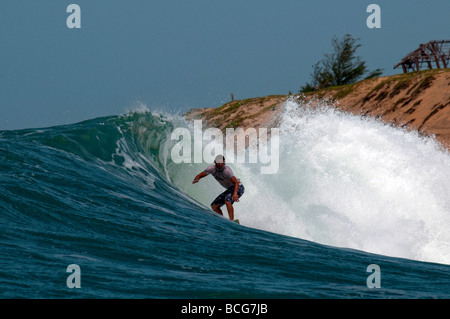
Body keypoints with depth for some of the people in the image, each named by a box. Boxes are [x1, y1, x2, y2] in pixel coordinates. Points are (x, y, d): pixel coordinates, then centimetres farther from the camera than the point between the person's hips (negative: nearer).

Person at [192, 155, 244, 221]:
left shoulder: (227, 170, -31)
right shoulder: (212, 168, -11)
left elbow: (236, 183, -40)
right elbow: (199, 176, -2)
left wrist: (235, 194, -59)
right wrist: (196, 179, -28)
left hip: (238, 188, -8)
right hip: (230, 189, 8)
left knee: (227, 200, -36)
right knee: (214, 206, 4)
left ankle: (232, 221, -38)